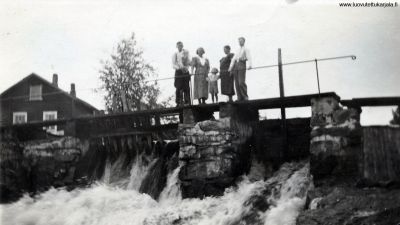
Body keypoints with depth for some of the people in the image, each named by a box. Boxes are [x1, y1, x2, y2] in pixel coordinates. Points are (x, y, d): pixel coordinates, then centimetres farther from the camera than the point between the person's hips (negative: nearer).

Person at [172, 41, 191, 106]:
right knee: (178, 88, -8)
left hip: (186, 72, 1)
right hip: (178, 72, -1)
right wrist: (179, 68, -16)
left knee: (186, 88, -4)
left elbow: (189, 62, 5)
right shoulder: (175, 54, 10)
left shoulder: (186, 53, 11)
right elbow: (173, 65, 2)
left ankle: (187, 102, -3)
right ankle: (178, 102, -7)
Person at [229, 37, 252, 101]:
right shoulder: (237, 50, 27)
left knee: (241, 82, -16)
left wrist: (249, 65, -25)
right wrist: (231, 67, 10)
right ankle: (240, 98, 0)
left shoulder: (246, 49, 9)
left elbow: (249, 58, -7)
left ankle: (245, 96, -7)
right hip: (236, 65, 6)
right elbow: (233, 59, 21)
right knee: (237, 83, -1)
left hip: (242, 65, -6)